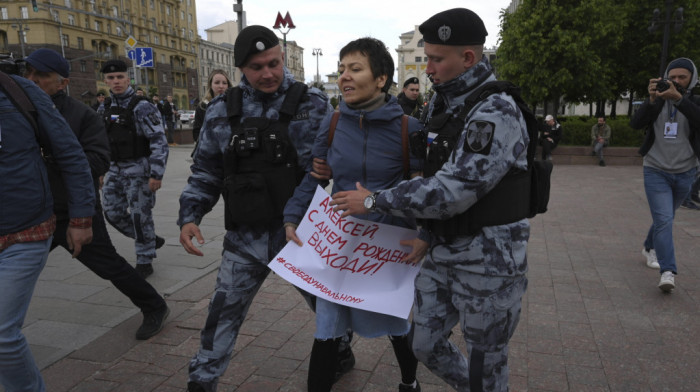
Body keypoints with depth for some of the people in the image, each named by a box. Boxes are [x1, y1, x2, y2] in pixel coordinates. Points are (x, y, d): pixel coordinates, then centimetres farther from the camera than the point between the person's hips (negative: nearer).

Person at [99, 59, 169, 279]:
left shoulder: (141, 107, -12)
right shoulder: (107, 109, 11)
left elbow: (159, 141, -16)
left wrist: (157, 174, -21)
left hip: (138, 169, -7)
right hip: (115, 170, 7)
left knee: (140, 216, -1)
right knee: (113, 213, 8)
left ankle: (145, 262, 14)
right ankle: (151, 240, 28)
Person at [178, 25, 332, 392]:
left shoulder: (312, 103, -5)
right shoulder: (222, 111, 1)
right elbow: (206, 171, 7)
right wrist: (189, 216, -2)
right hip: (246, 236, 2)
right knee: (224, 312, 12)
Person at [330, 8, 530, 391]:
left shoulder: (496, 113, -20)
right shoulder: (442, 106, 7)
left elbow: (452, 190, -27)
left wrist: (374, 200, -19)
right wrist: (428, 235, 5)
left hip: (489, 262, -8)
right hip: (443, 254, 8)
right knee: (425, 344, 17)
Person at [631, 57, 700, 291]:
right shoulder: (657, 102, 1)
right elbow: (636, 123, -16)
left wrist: (678, 98, -36)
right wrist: (652, 99, -30)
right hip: (656, 171, -2)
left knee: (665, 218, 18)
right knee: (663, 220, -12)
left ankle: (649, 248, 42)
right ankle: (668, 272, -14)